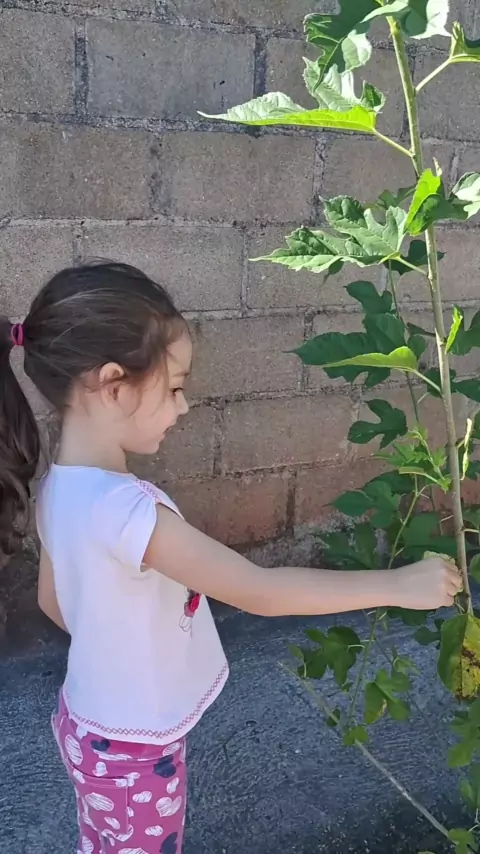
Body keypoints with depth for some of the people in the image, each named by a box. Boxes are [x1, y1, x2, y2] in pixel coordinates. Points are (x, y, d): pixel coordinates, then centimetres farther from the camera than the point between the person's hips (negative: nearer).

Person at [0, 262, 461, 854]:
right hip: (132, 749, -7)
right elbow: (259, 593, -33)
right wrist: (397, 585, -25)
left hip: (90, 722, 7)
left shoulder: (59, 487, -8)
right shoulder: (125, 509, -36)